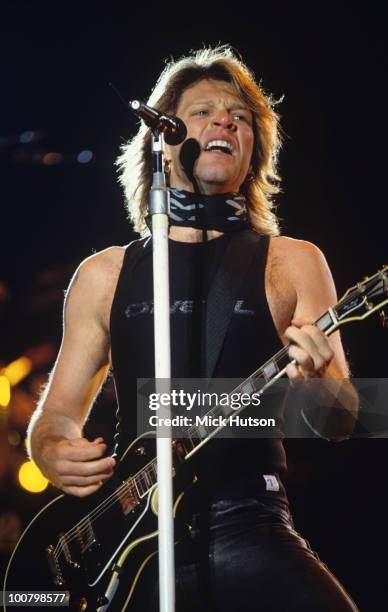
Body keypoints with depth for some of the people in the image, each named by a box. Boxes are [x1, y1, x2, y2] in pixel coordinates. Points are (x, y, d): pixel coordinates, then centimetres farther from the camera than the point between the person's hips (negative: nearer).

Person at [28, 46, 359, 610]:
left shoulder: (292, 263, 8)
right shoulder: (104, 274, 13)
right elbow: (56, 411, 17)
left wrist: (312, 382, -19)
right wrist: (54, 451, -6)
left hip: (247, 526, -1)